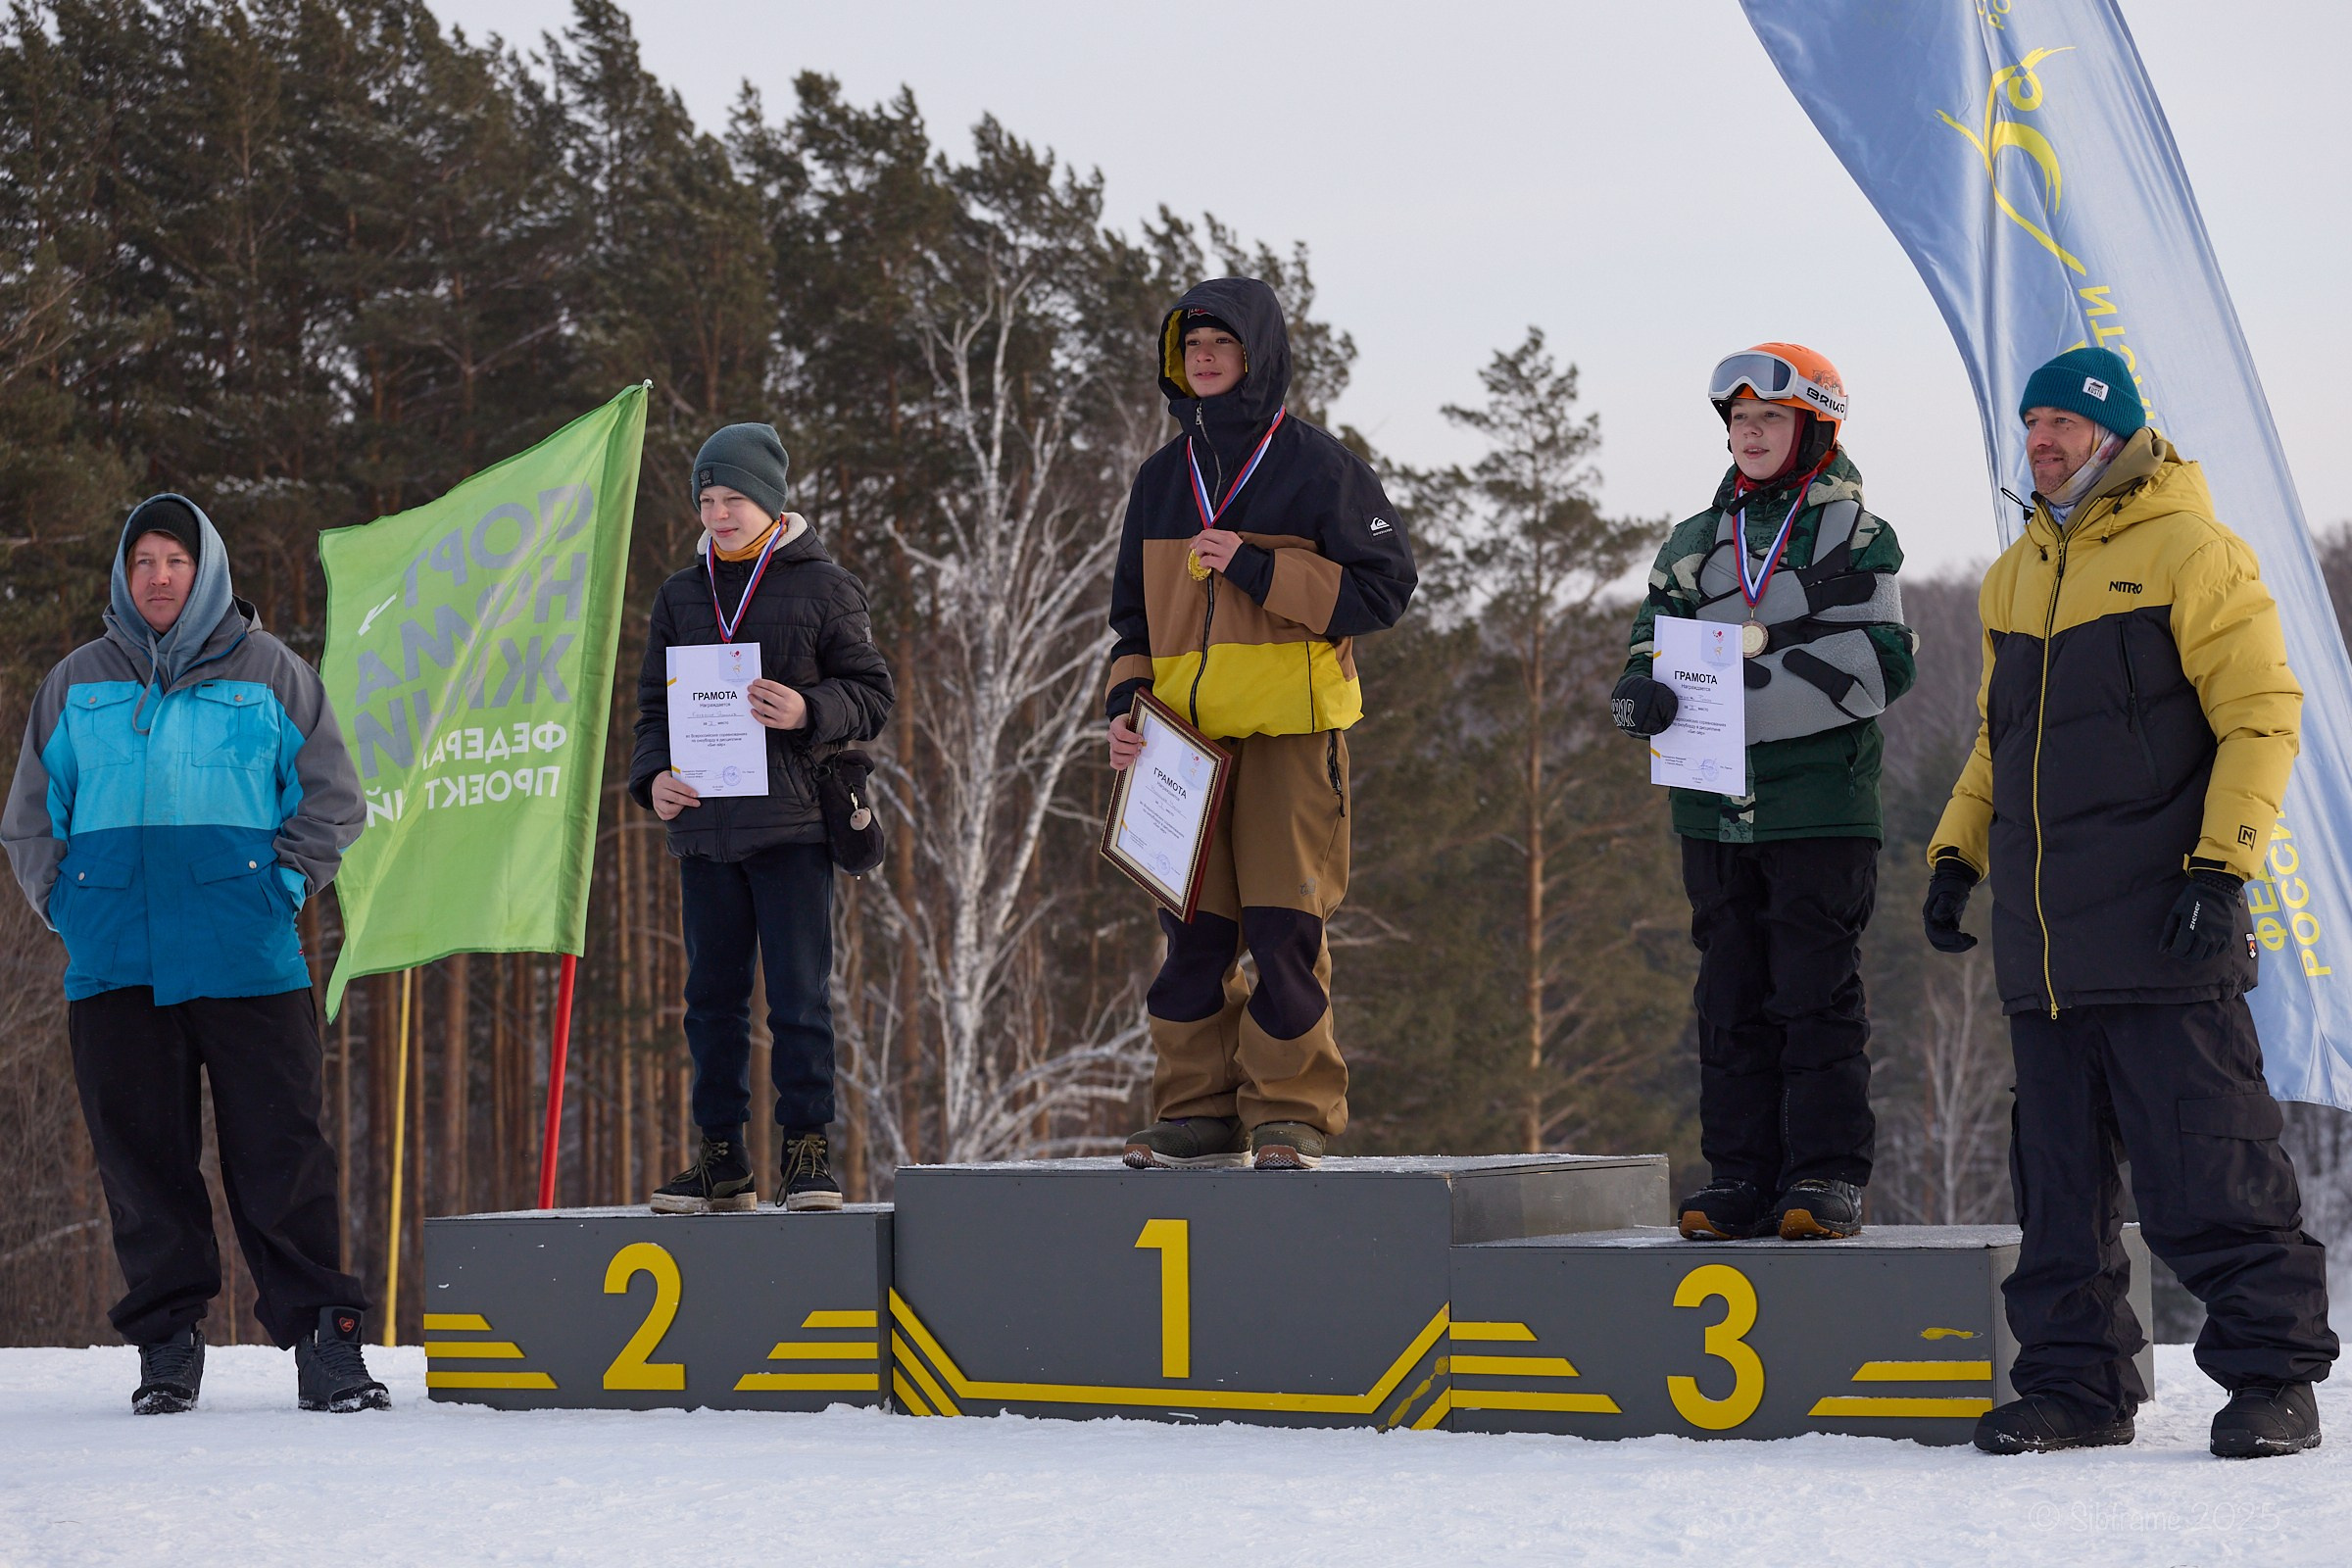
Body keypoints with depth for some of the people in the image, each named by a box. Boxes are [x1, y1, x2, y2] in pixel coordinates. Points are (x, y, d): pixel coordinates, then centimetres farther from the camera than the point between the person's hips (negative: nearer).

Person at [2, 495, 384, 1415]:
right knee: (141, 1158, 3)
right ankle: (165, 1341, 10)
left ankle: (323, 1339, -3)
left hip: (247, 962, -2)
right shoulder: (77, 684, 14)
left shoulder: (267, 674, 8)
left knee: (279, 1152, -6)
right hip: (113, 967, 2)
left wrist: (281, 887, 0)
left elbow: (330, 801, 11)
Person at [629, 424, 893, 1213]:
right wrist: (653, 775, 0)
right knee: (713, 994, 7)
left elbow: (871, 694, 1)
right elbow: (655, 702, 18)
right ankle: (721, 1157, 12)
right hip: (703, 823, 4)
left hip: (792, 822, -4)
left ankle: (807, 1149, 3)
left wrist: (808, 712, -18)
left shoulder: (823, 586, 2)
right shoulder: (680, 595, 15)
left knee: (799, 992, -4)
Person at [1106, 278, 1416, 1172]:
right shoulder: (1164, 477, 17)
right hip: (1185, 736, 5)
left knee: (1284, 927, -7)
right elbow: (1136, 607, 23)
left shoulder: (1316, 467, 0)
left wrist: (1256, 567, -12)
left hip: (1291, 729, -5)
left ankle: (1291, 1114, -1)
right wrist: (1125, 702, 6)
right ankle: (1199, 1110, 9)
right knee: (1191, 929, 3)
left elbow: (1382, 588, -5)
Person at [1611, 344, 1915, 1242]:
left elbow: (1882, 662, -9)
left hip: (1820, 804, -4)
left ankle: (1827, 1176, 0)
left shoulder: (1855, 540, 2)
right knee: (1731, 998, 5)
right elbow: (1653, 648, 11)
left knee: (1817, 992, -4)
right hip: (1716, 807, 4)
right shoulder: (1692, 549, 16)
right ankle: (1741, 1176, 10)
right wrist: (1642, 696, -13)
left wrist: (1764, 674, -20)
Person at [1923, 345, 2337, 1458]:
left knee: (2206, 1168, -7)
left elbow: (2261, 719, -8)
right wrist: (1958, 851, 16)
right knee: (2058, 1174, 8)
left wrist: (2219, 866, -16)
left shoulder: (2191, 554, -4)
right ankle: (2076, 1384, 14)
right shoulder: (2017, 576, 18)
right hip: (2042, 939, 7)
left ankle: (2272, 1376, 0)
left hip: (2161, 929, -7)